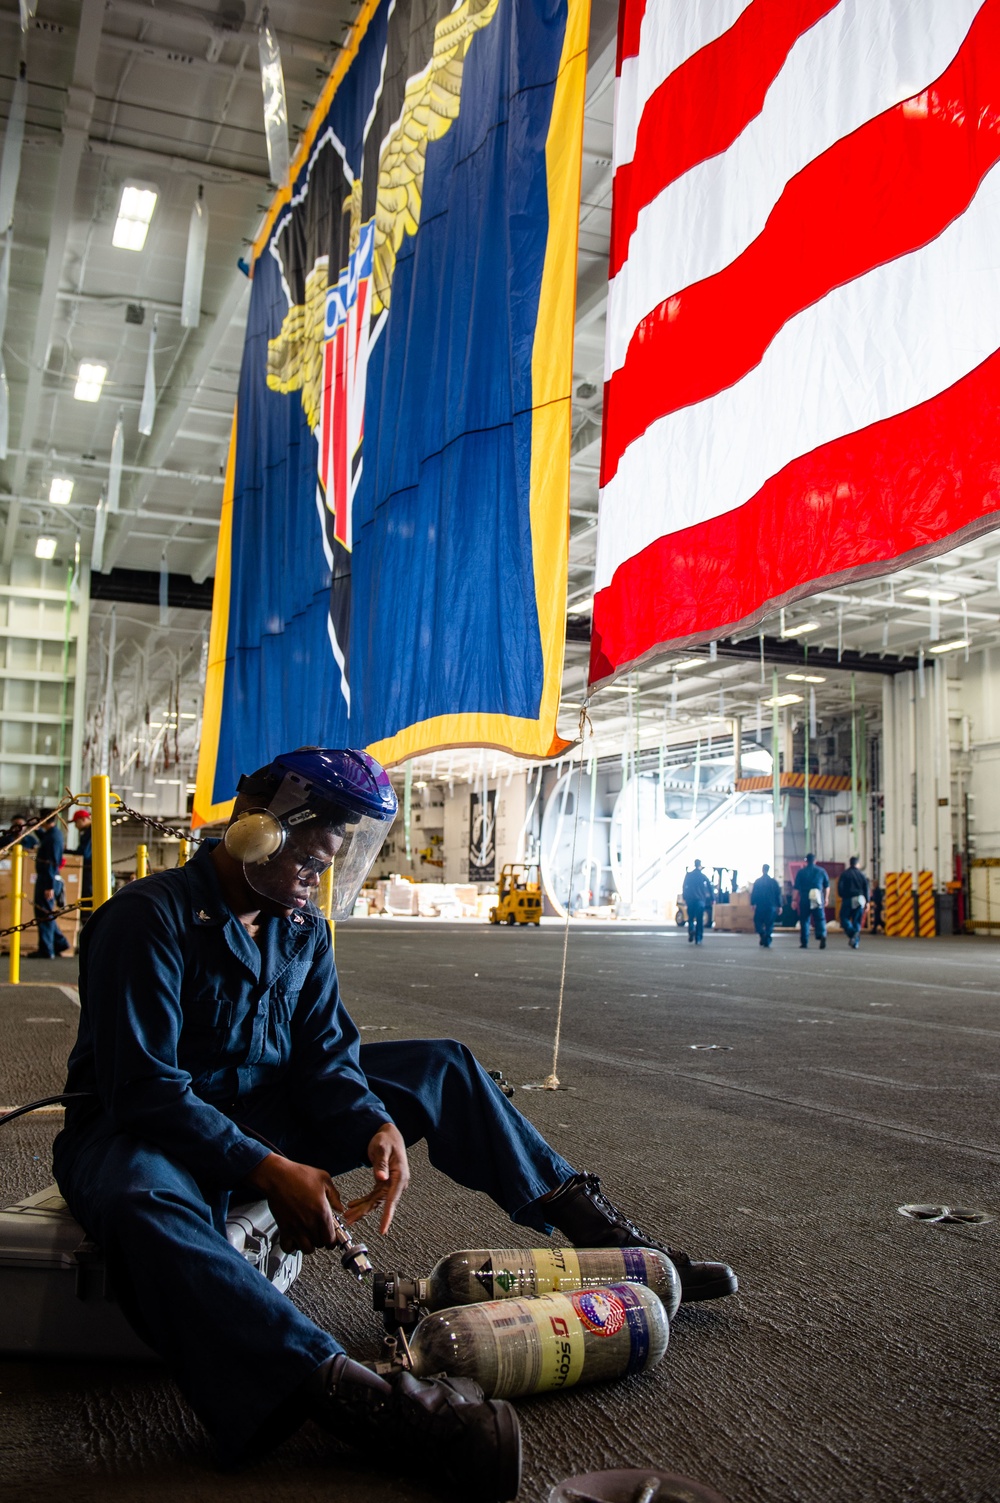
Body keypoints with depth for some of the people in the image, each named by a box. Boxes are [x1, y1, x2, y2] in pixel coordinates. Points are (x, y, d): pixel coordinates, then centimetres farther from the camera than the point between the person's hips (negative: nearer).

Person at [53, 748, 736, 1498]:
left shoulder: (304, 931, 3)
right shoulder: (150, 917, -20)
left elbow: (324, 1058, 0)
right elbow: (145, 1088, -25)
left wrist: (376, 1127, -22)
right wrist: (270, 1171, -31)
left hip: (264, 1111, 7)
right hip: (143, 1128, -6)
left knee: (441, 1067, 2)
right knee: (144, 1206, -44)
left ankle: (593, 1222, 6)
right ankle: (346, 1390, -60)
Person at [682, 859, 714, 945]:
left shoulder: (688, 875, 4)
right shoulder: (703, 876, 4)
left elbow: (684, 888, 2)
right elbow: (710, 888, 1)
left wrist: (684, 899, 7)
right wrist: (711, 899, 6)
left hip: (690, 900, 0)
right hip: (701, 900, 0)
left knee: (691, 918, 10)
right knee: (700, 920, 4)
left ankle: (691, 929, -20)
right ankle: (698, 939, -2)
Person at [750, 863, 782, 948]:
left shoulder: (757, 881, -1)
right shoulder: (773, 882, 3)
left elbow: (753, 894, -1)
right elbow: (778, 895, 4)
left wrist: (752, 904, 5)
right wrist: (779, 906, 8)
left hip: (760, 906, -1)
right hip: (771, 906, 1)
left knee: (758, 922, 10)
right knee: (769, 925, 6)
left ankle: (762, 934, -15)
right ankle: (767, 942, 0)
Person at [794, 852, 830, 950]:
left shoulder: (801, 872, 1)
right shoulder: (821, 871, 6)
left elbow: (796, 888, -1)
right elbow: (826, 886, 14)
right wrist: (826, 898, 25)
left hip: (804, 899, -1)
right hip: (818, 899, 1)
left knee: (804, 920, 7)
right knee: (820, 919, 2)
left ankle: (804, 942, 8)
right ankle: (822, 935, -23)